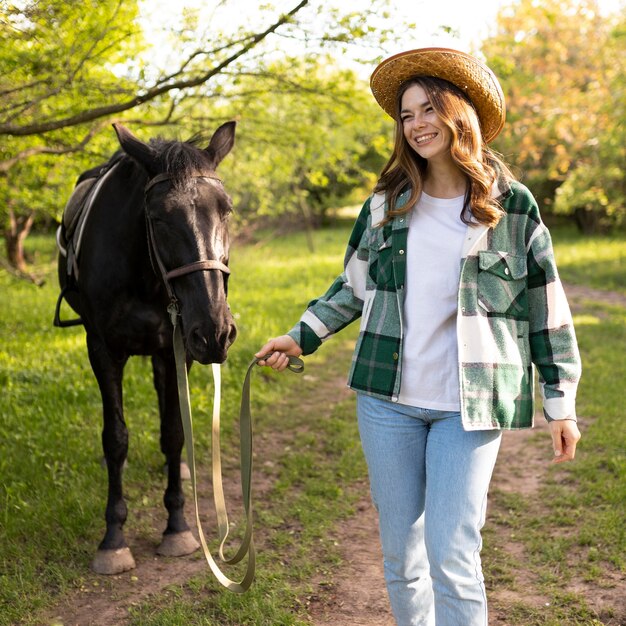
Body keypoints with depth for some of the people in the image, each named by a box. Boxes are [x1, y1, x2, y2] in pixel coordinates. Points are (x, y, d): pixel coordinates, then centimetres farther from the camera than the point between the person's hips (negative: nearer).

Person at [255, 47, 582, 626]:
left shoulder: (512, 206, -3)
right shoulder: (385, 205, 6)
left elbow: (547, 310, 1)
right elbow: (353, 287, 17)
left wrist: (561, 403, 1)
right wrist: (302, 338, 9)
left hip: (470, 405, -3)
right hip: (387, 399, 4)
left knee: (452, 554, -8)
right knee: (400, 552, 12)